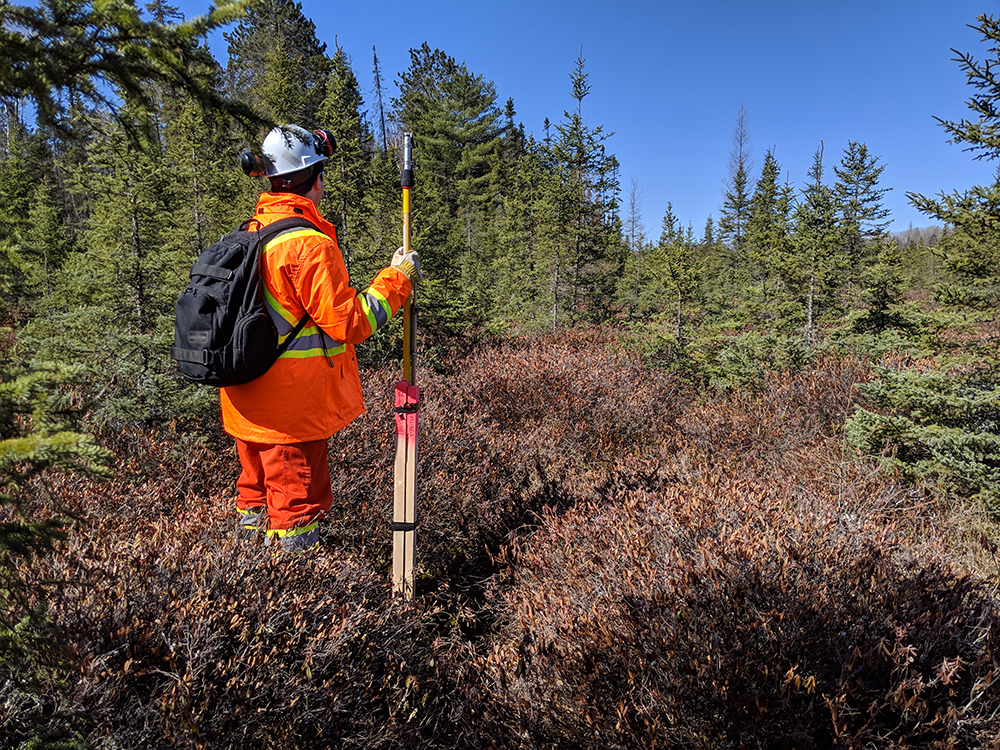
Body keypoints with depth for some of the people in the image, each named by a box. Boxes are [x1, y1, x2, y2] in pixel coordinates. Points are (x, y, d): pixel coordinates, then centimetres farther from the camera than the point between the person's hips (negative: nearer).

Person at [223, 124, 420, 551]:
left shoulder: (249, 233, 9)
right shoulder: (309, 243, -19)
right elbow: (349, 323, -18)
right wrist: (396, 278, -9)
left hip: (248, 404, 9)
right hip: (292, 409, -9)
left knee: (257, 494, 21)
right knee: (296, 503, 2)